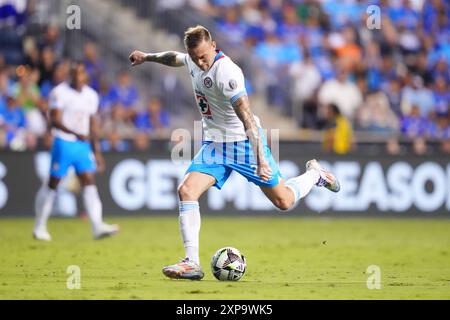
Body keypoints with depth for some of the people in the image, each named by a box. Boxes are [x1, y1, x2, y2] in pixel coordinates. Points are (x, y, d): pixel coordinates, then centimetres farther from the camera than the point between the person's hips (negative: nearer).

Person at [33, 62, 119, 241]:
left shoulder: (91, 96, 11)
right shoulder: (59, 92, -8)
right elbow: (55, 120, -15)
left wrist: (96, 151, 15)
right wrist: (76, 134, -28)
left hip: (83, 145, 5)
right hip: (63, 143, -5)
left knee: (89, 182, -7)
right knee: (52, 184, 3)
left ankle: (97, 227, -16)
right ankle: (40, 226, 16)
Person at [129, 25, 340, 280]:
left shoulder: (227, 73, -27)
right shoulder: (192, 60, -4)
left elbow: (247, 118, -32)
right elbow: (174, 58, 24)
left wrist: (261, 159, -37)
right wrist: (147, 57, 36)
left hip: (245, 143, -6)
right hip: (214, 144, 6)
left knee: (283, 201, 2)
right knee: (186, 191, -16)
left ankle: (314, 174, 35)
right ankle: (192, 263, -17)